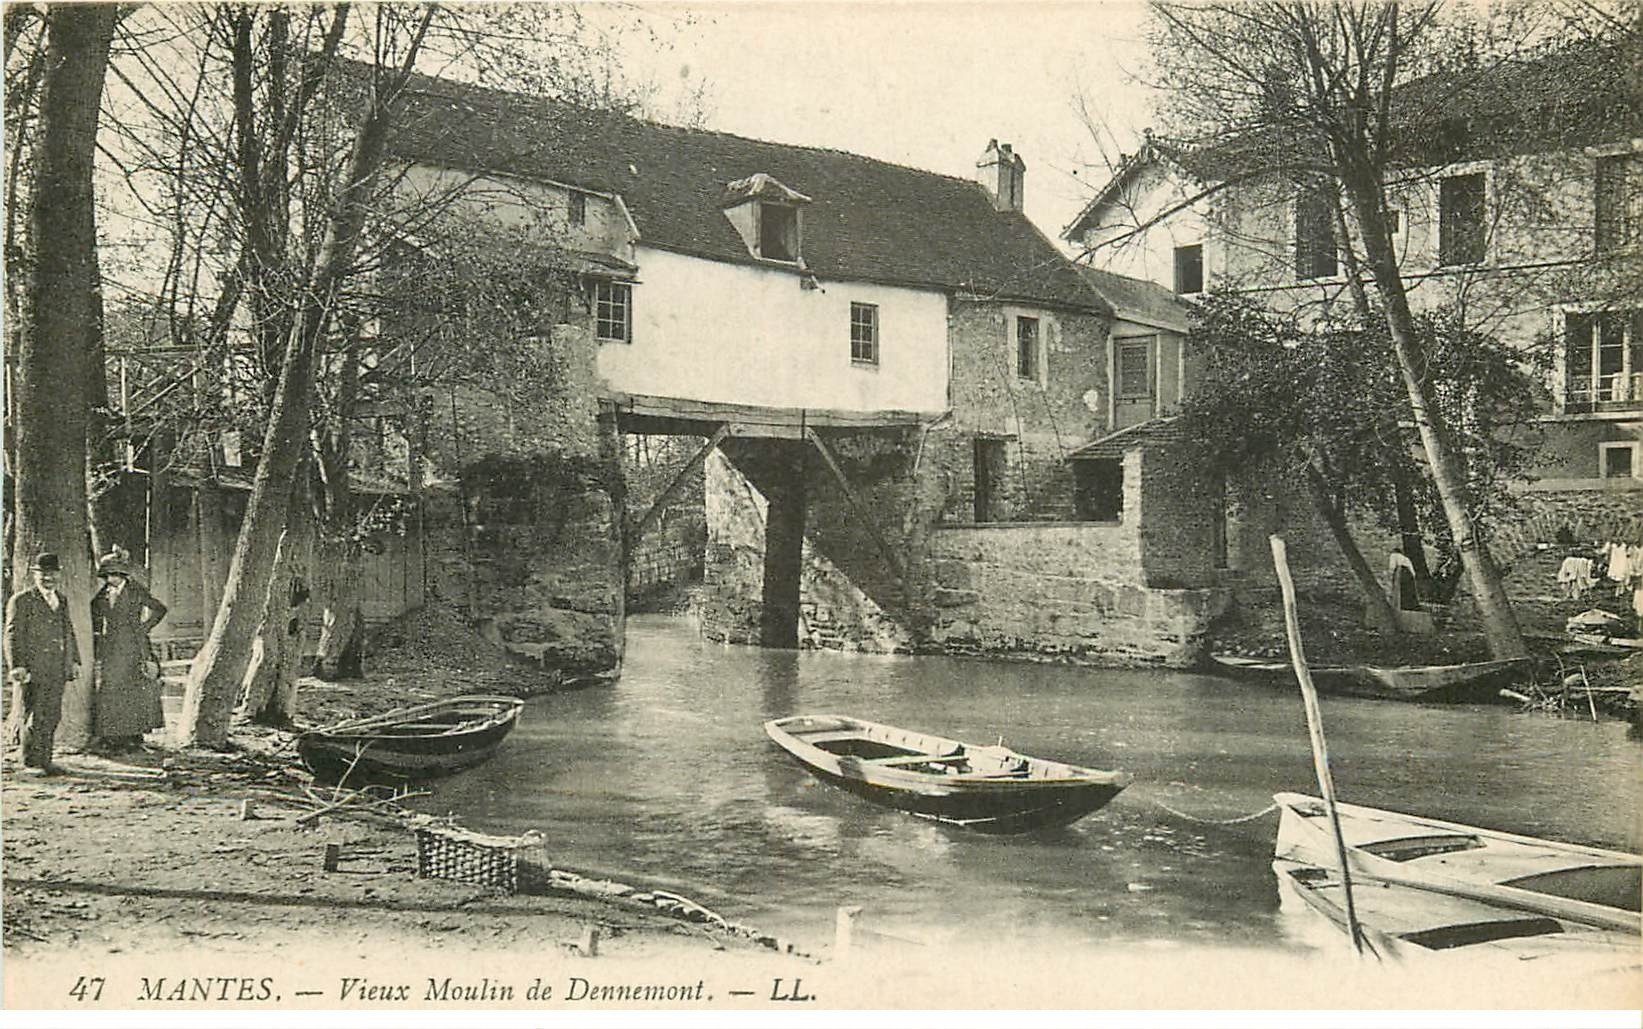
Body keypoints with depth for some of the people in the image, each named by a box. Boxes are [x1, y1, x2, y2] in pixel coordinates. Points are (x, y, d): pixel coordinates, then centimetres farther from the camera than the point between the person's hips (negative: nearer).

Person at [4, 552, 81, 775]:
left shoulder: (62, 600, 17)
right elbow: (13, 636, -8)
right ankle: (30, 763, 4)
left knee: (52, 716, 7)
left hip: (57, 672, 6)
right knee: (32, 717, -3)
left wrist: (74, 660, 15)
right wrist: (17, 666, -15)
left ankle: (44, 760, 14)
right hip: (31, 670, -6)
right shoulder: (20, 601, -2)